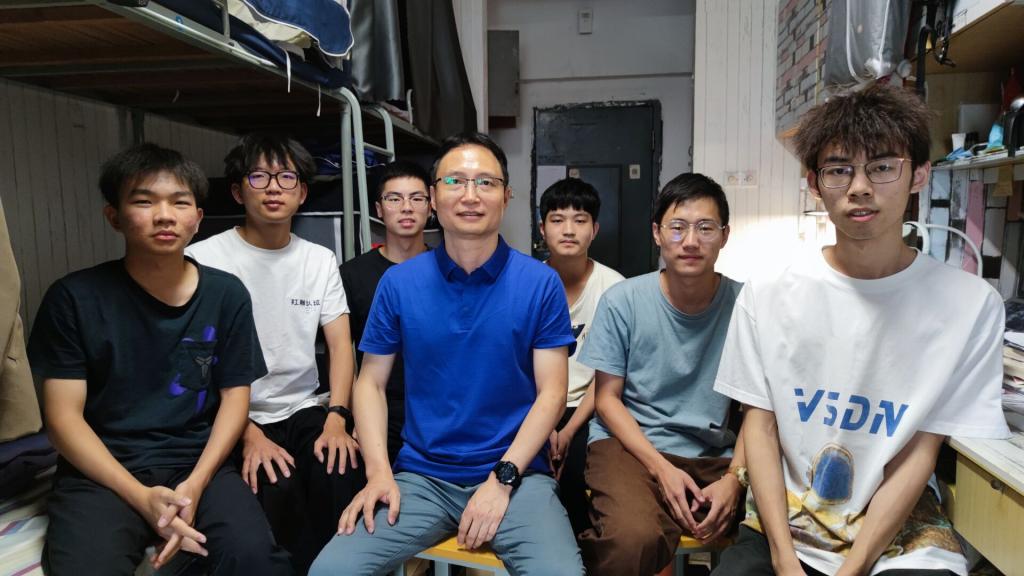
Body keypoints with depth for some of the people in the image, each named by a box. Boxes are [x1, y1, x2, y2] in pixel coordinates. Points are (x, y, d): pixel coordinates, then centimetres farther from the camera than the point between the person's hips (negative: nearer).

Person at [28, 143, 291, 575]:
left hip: (198, 462, 1)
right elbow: (63, 415, -4)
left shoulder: (226, 294, 2)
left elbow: (234, 397, 3)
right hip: (101, 471, 0)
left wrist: (195, 484, -12)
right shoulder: (74, 297, -2)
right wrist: (141, 497, -15)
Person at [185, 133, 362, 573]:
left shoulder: (320, 260, 8)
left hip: (305, 410, 3)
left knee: (343, 472, -26)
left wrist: (336, 418, -14)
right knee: (278, 486, -30)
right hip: (237, 418, -2)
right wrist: (249, 434, -18)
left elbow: (340, 345, 2)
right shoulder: (203, 259, -6)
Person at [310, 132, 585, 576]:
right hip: (421, 476, 2)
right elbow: (371, 381, 6)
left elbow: (552, 393, -4)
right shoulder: (398, 283, 1)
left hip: (516, 474, -1)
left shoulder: (541, 283, -3)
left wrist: (502, 478, -12)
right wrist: (378, 471, -7)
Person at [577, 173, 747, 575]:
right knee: (635, 538, -31)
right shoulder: (622, 301, -5)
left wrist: (735, 477, -12)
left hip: (716, 456, 3)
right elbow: (607, 398, -2)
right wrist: (661, 468, -13)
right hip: (629, 442, -2)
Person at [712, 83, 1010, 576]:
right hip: (783, 524, 1)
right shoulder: (767, 295, -4)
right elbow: (760, 425, -2)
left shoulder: (970, 303, -7)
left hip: (900, 534, 0)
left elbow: (917, 455, -6)